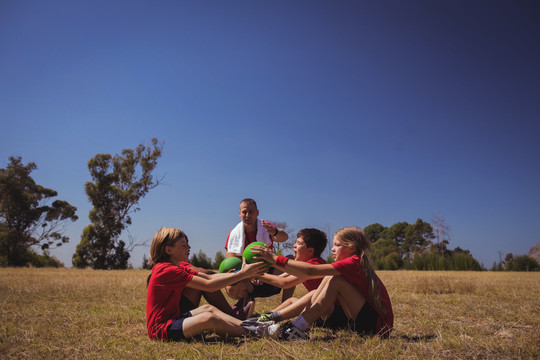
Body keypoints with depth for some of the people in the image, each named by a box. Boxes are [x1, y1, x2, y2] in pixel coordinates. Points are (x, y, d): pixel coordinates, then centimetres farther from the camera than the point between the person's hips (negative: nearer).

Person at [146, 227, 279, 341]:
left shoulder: (178, 269, 11)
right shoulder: (168, 270, -21)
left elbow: (209, 277, 3)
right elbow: (209, 286, -24)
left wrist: (242, 273, -7)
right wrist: (243, 274, -22)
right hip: (160, 330, -10)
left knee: (209, 309, 1)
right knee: (208, 319, -24)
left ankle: (247, 326, -3)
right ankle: (250, 333, -12)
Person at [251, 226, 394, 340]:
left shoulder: (354, 262, -17)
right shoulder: (357, 263, 10)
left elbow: (312, 271, -26)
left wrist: (277, 259, -24)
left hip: (379, 325, -9)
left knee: (334, 280, -21)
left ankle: (299, 328, -19)